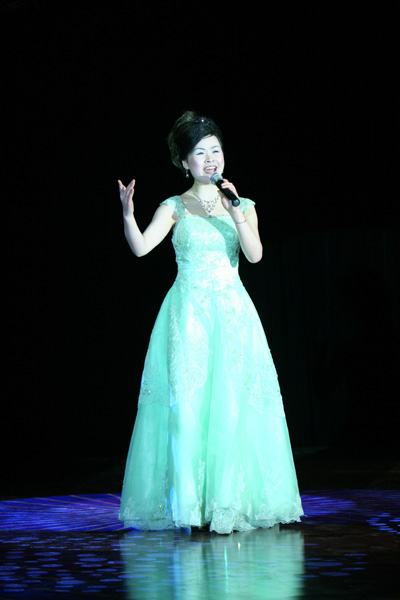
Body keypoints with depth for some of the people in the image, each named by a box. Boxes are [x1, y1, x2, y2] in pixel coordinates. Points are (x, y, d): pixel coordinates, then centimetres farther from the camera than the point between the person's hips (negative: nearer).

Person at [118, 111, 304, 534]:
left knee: (235, 402, -3)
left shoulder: (242, 206, 11)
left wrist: (235, 214, -16)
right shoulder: (175, 207, 5)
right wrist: (127, 214, -25)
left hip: (233, 312, 2)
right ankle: (192, 500, -5)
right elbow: (141, 248, -9)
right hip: (190, 312, -2)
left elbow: (255, 254, -5)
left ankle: (234, 499, 3)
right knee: (188, 401, -8)